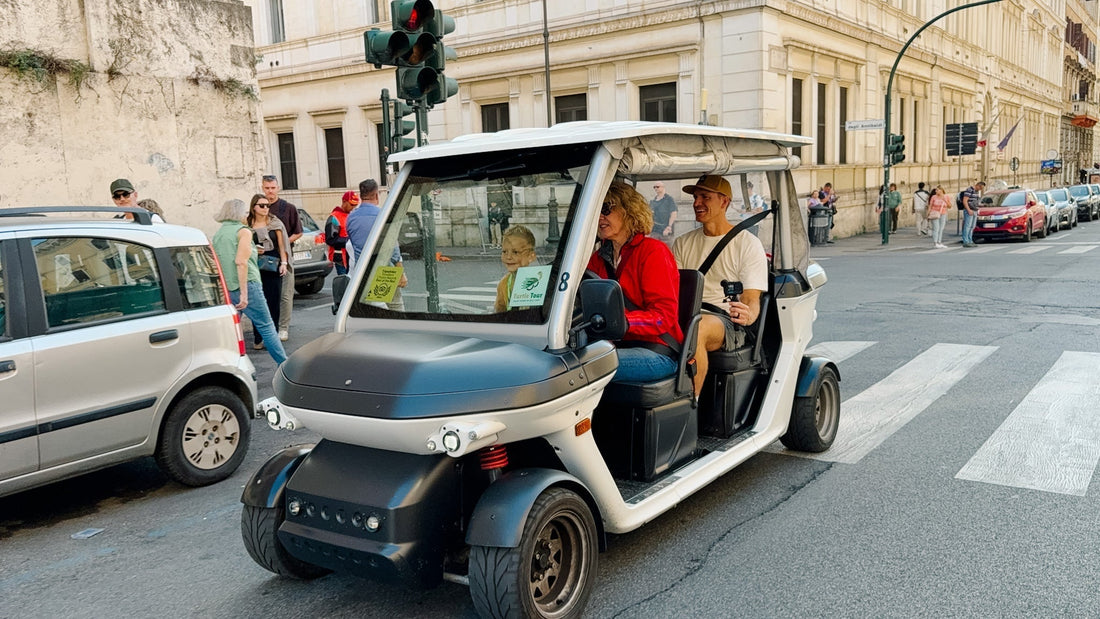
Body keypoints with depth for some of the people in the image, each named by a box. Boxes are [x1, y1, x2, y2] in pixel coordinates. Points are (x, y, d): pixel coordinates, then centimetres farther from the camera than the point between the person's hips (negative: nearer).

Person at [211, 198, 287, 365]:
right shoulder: (243, 231, -4)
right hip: (246, 285, -6)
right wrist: (244, 293, -18)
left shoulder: (217, 235, 15)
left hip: (225, 289, 6)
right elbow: (241, 261, -16)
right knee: (266, 326, 3)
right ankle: (283, 363, 8)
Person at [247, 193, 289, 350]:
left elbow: (281, 245, 8)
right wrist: (253, 251, -6)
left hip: (273, 268, 0)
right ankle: (258, 338, 2)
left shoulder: (275, 223, 8)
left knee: (273, 302, 0)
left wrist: (283, 263, -2)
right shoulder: (248, 226, 6)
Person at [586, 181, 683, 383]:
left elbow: (665, 315, -12)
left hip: (655, 352, -6)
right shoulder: (599, 257, 19)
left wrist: (622, 321, -28)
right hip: (616, 346, 6)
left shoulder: (653, 251, -3)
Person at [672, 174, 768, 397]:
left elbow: (752, 300, -1)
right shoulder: (682, 243, 21)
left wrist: (748, 315, -25)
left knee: (696, 329, -40)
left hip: (725, 321, -4)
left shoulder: (748, 244, 7)